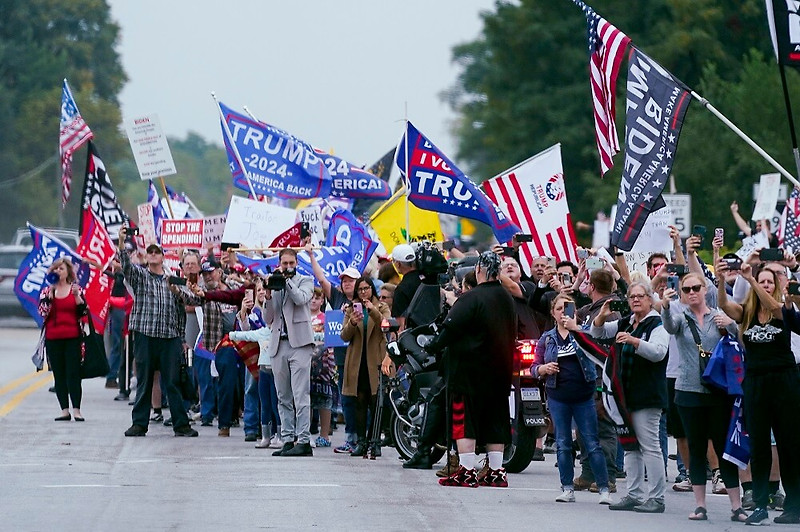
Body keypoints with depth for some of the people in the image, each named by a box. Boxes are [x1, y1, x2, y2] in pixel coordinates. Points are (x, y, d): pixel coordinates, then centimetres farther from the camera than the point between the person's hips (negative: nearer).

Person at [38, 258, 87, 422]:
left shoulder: (76, 289, 6)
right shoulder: (47, 291, 9)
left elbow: (83, 311, -1)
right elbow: (42, 311, -4)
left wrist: (77, 296, -14)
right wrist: (50, 295, -12)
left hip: (72, 337, -2)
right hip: (53, 338, 2)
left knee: (73, 373, -7)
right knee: (59, 374, 3)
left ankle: (76, 410, -8)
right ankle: (65, 410, 6)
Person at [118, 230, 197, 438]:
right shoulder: (139, 275, 8)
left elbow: (180, 310, 15)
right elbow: (125, 264, -12)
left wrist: (181, 338, 12)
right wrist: (121, 243, -29)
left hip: (170, 337, 1)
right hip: (145, 335, -1)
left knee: (173, 382, 2)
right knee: (144, 382, 3)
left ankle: (181, 424, 4)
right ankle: (139, 424, 8)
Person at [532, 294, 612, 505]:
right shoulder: (547, 339, 11)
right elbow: (535, 367, 11)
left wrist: (574, 327, -31)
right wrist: (544, 369, -11)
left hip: (583, 396, -3)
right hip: (558, 398, 3)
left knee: (592, 443, -4)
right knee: (563, 444, 6)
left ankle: (604, 489, -4)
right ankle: (567, 489, 12)